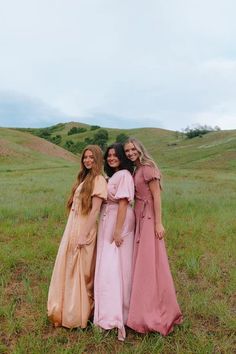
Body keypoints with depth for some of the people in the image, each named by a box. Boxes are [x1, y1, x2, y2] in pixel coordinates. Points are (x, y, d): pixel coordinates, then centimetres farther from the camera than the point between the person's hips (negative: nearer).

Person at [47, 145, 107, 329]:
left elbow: (95, 210, -17)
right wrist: (73, 233, 10)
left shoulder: (98, 179, -11)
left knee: (82, 273, 5)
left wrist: (84, 235, -19)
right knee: (68, 270, 17)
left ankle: (79, 315, 24)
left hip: (84, 231, -8)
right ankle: (68, 311, 34)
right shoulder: (84, 178, 15)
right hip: (72, 228, 8)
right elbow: (76, 207, 12)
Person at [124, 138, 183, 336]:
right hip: (139, 218, 9)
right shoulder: (136, 171, 13)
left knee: (149, 264, -2)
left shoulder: (147, 168, -11)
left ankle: (155, 315, 12)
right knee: (142, 264, 14)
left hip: (149, 219, -9)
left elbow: (156, 196, -15)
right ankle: (149, 312, 30)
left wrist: (158, 223, -18)